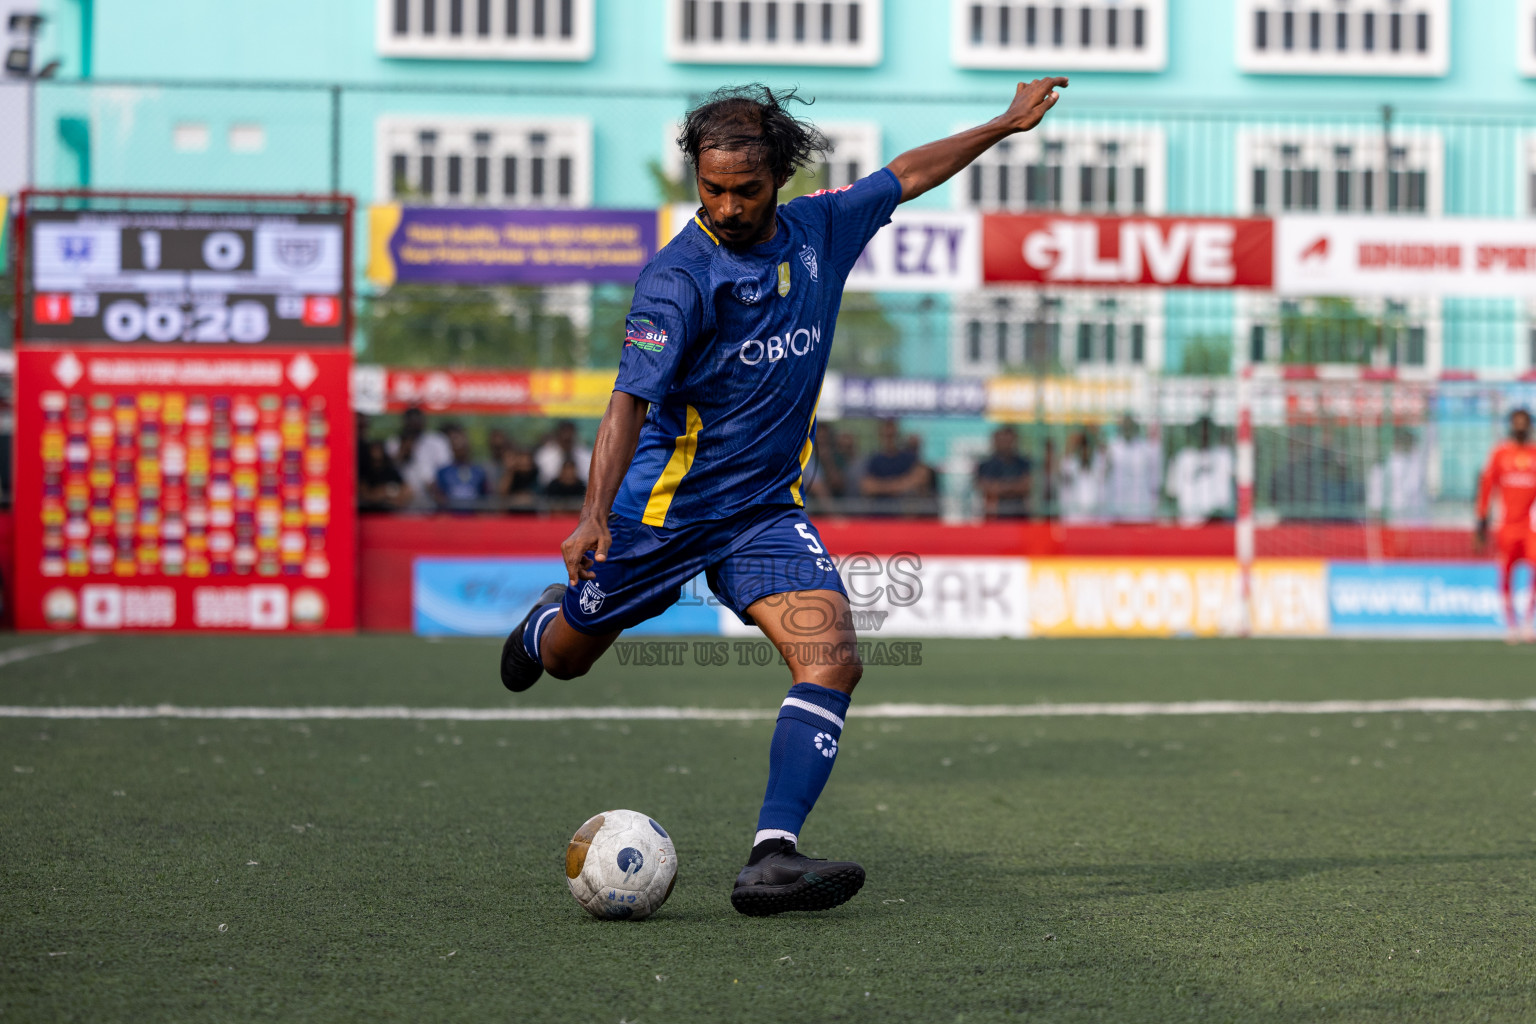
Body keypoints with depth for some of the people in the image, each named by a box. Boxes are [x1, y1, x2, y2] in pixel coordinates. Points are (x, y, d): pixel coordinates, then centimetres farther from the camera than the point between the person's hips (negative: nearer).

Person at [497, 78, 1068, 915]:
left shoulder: (818, 231, 0)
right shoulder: (681, 274, -18)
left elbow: (905, 175, 18)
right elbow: (631, 399, -25)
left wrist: (1005, 125, 23)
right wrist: (595, 514, -37)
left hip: (767, 508, 4)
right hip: (665, 503, -4)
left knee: (833, 662, -19)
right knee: (565, 659, 15)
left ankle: (772, 854, -24)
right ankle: (550, 619, 54)